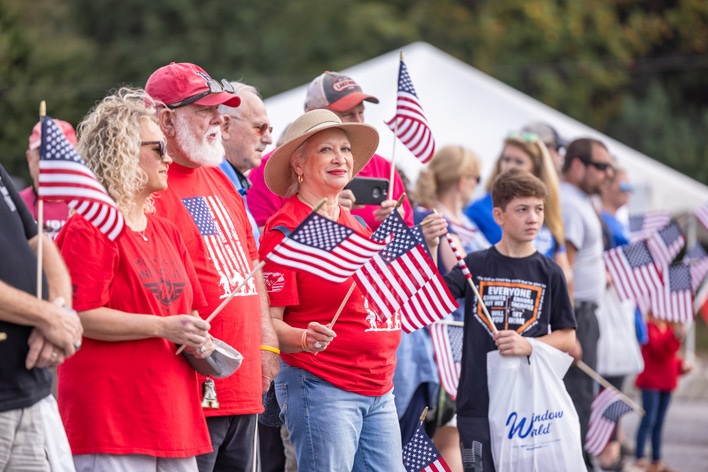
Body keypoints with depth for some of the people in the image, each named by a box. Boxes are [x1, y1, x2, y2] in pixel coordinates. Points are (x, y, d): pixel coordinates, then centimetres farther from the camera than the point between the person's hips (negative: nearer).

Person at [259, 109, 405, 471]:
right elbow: (269, 321, -12)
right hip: (321, 387, -8)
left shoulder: (356, 226, 17)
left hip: (378, 390, 8)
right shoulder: (285, 227, -8)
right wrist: (304, 338, -32)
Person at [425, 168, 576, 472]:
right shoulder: (474, 265, 3)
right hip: (479, 400, 0)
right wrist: (430, 249, -23)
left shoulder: (549, 273, 3)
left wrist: (528, 345, -12)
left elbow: (567, 337, 6)